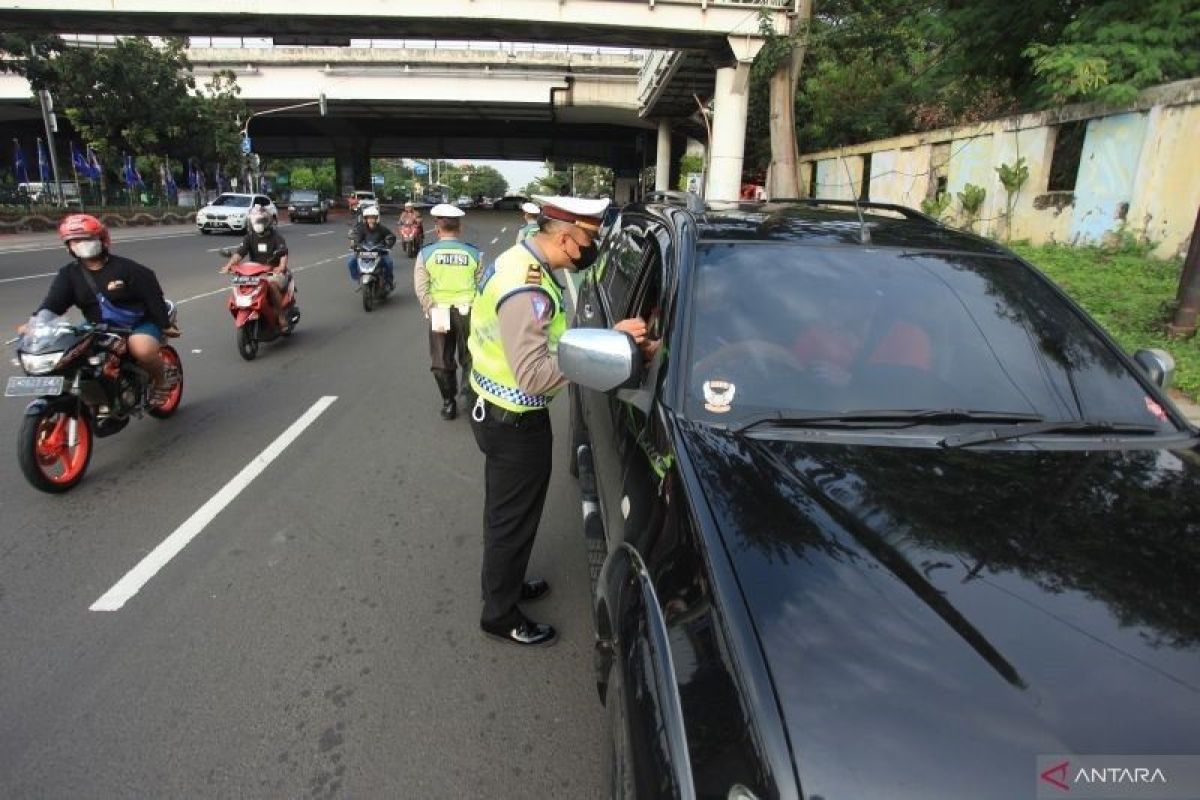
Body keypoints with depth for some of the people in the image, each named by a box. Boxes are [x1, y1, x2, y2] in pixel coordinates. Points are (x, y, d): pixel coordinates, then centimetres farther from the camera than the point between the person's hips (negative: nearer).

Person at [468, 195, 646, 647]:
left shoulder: (516, 260, 4)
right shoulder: (526, 290, -29)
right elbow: (535, 375, -35)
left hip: (498, 411, 10)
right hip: (515, 422, -10)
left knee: (505, 513, 25)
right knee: (513, 520, 7)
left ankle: (504, 585, 46)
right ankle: (500, 615, 27)